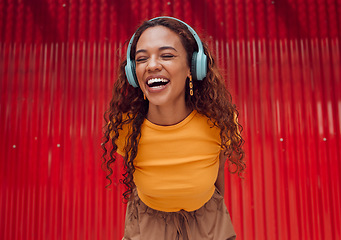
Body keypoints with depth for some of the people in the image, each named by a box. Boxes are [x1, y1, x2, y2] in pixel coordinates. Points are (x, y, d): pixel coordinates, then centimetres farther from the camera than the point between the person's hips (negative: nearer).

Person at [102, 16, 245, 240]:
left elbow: (219, 170, -5)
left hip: (207, 221, 1)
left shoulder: (220, 121, -26)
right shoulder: (122, 126, -25)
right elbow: (131, 170, -4)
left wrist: (218, 205, 10)